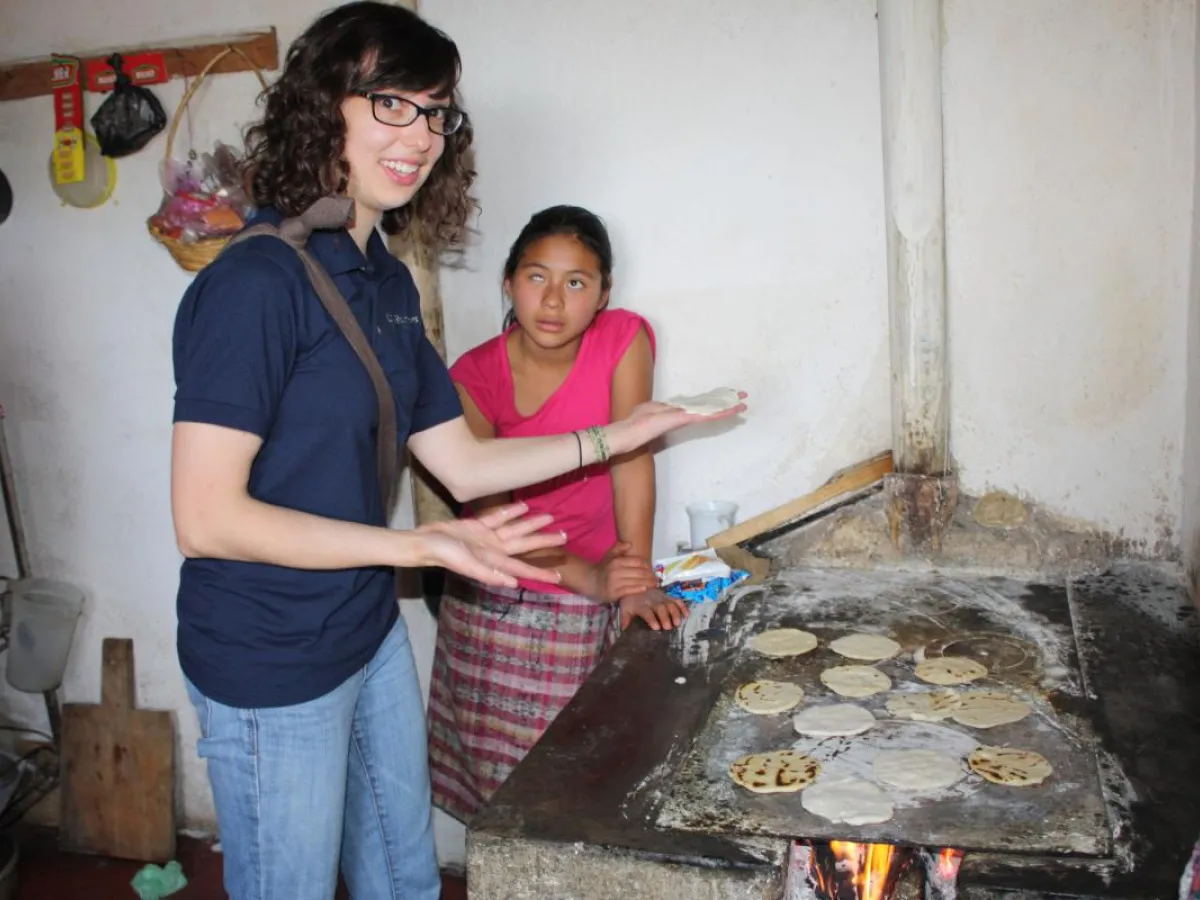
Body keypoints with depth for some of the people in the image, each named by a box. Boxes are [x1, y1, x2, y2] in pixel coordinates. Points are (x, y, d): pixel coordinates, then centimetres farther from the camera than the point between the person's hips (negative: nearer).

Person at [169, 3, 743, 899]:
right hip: (271, 667, -7)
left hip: (371, 636, 8)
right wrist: (416, 546, -27)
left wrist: (615, 436, 1)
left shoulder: (386, 283, 4)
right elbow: (206, 518, -24)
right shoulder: (255, 282, -21)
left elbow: (461, 463, 6)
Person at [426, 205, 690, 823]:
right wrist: (586, 575, -25)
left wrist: (638, 584, -20)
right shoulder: (474, 377, -10)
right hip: (493, 606, 1)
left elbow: (631, 458, -14)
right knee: (503, 779, 11)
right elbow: (487, 512, -14)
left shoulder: (623, 340, -10)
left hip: (587, 612, 0)